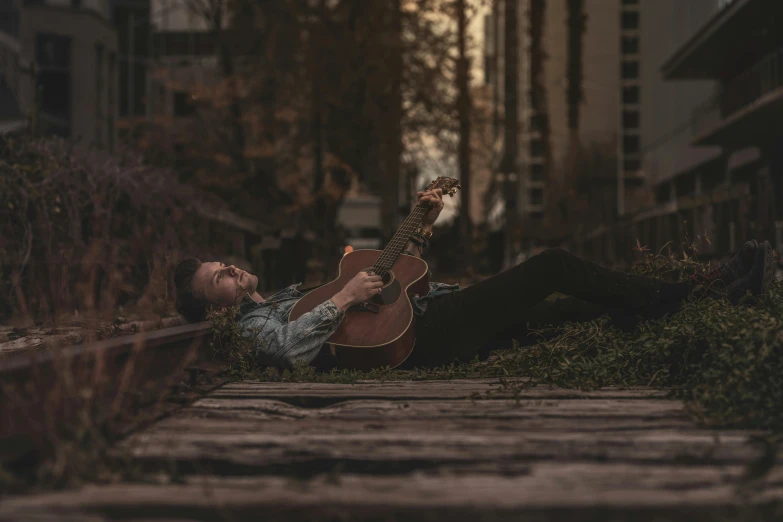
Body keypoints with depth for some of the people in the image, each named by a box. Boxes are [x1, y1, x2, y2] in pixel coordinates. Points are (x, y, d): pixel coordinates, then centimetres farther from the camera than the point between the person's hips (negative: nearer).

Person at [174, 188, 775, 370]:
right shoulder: (256, 323, 0)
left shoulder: (293, 293, 27)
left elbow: (393, 275, 28)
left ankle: (716, 289, 8)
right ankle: (680, 296, -3)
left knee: (577, 306, 6)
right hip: (425, 335, -9)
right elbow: (290, 348, -27)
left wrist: (423, 227, 17)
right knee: (554, 265, -12)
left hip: (433, 315, 9)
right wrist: (342, 300, -24)